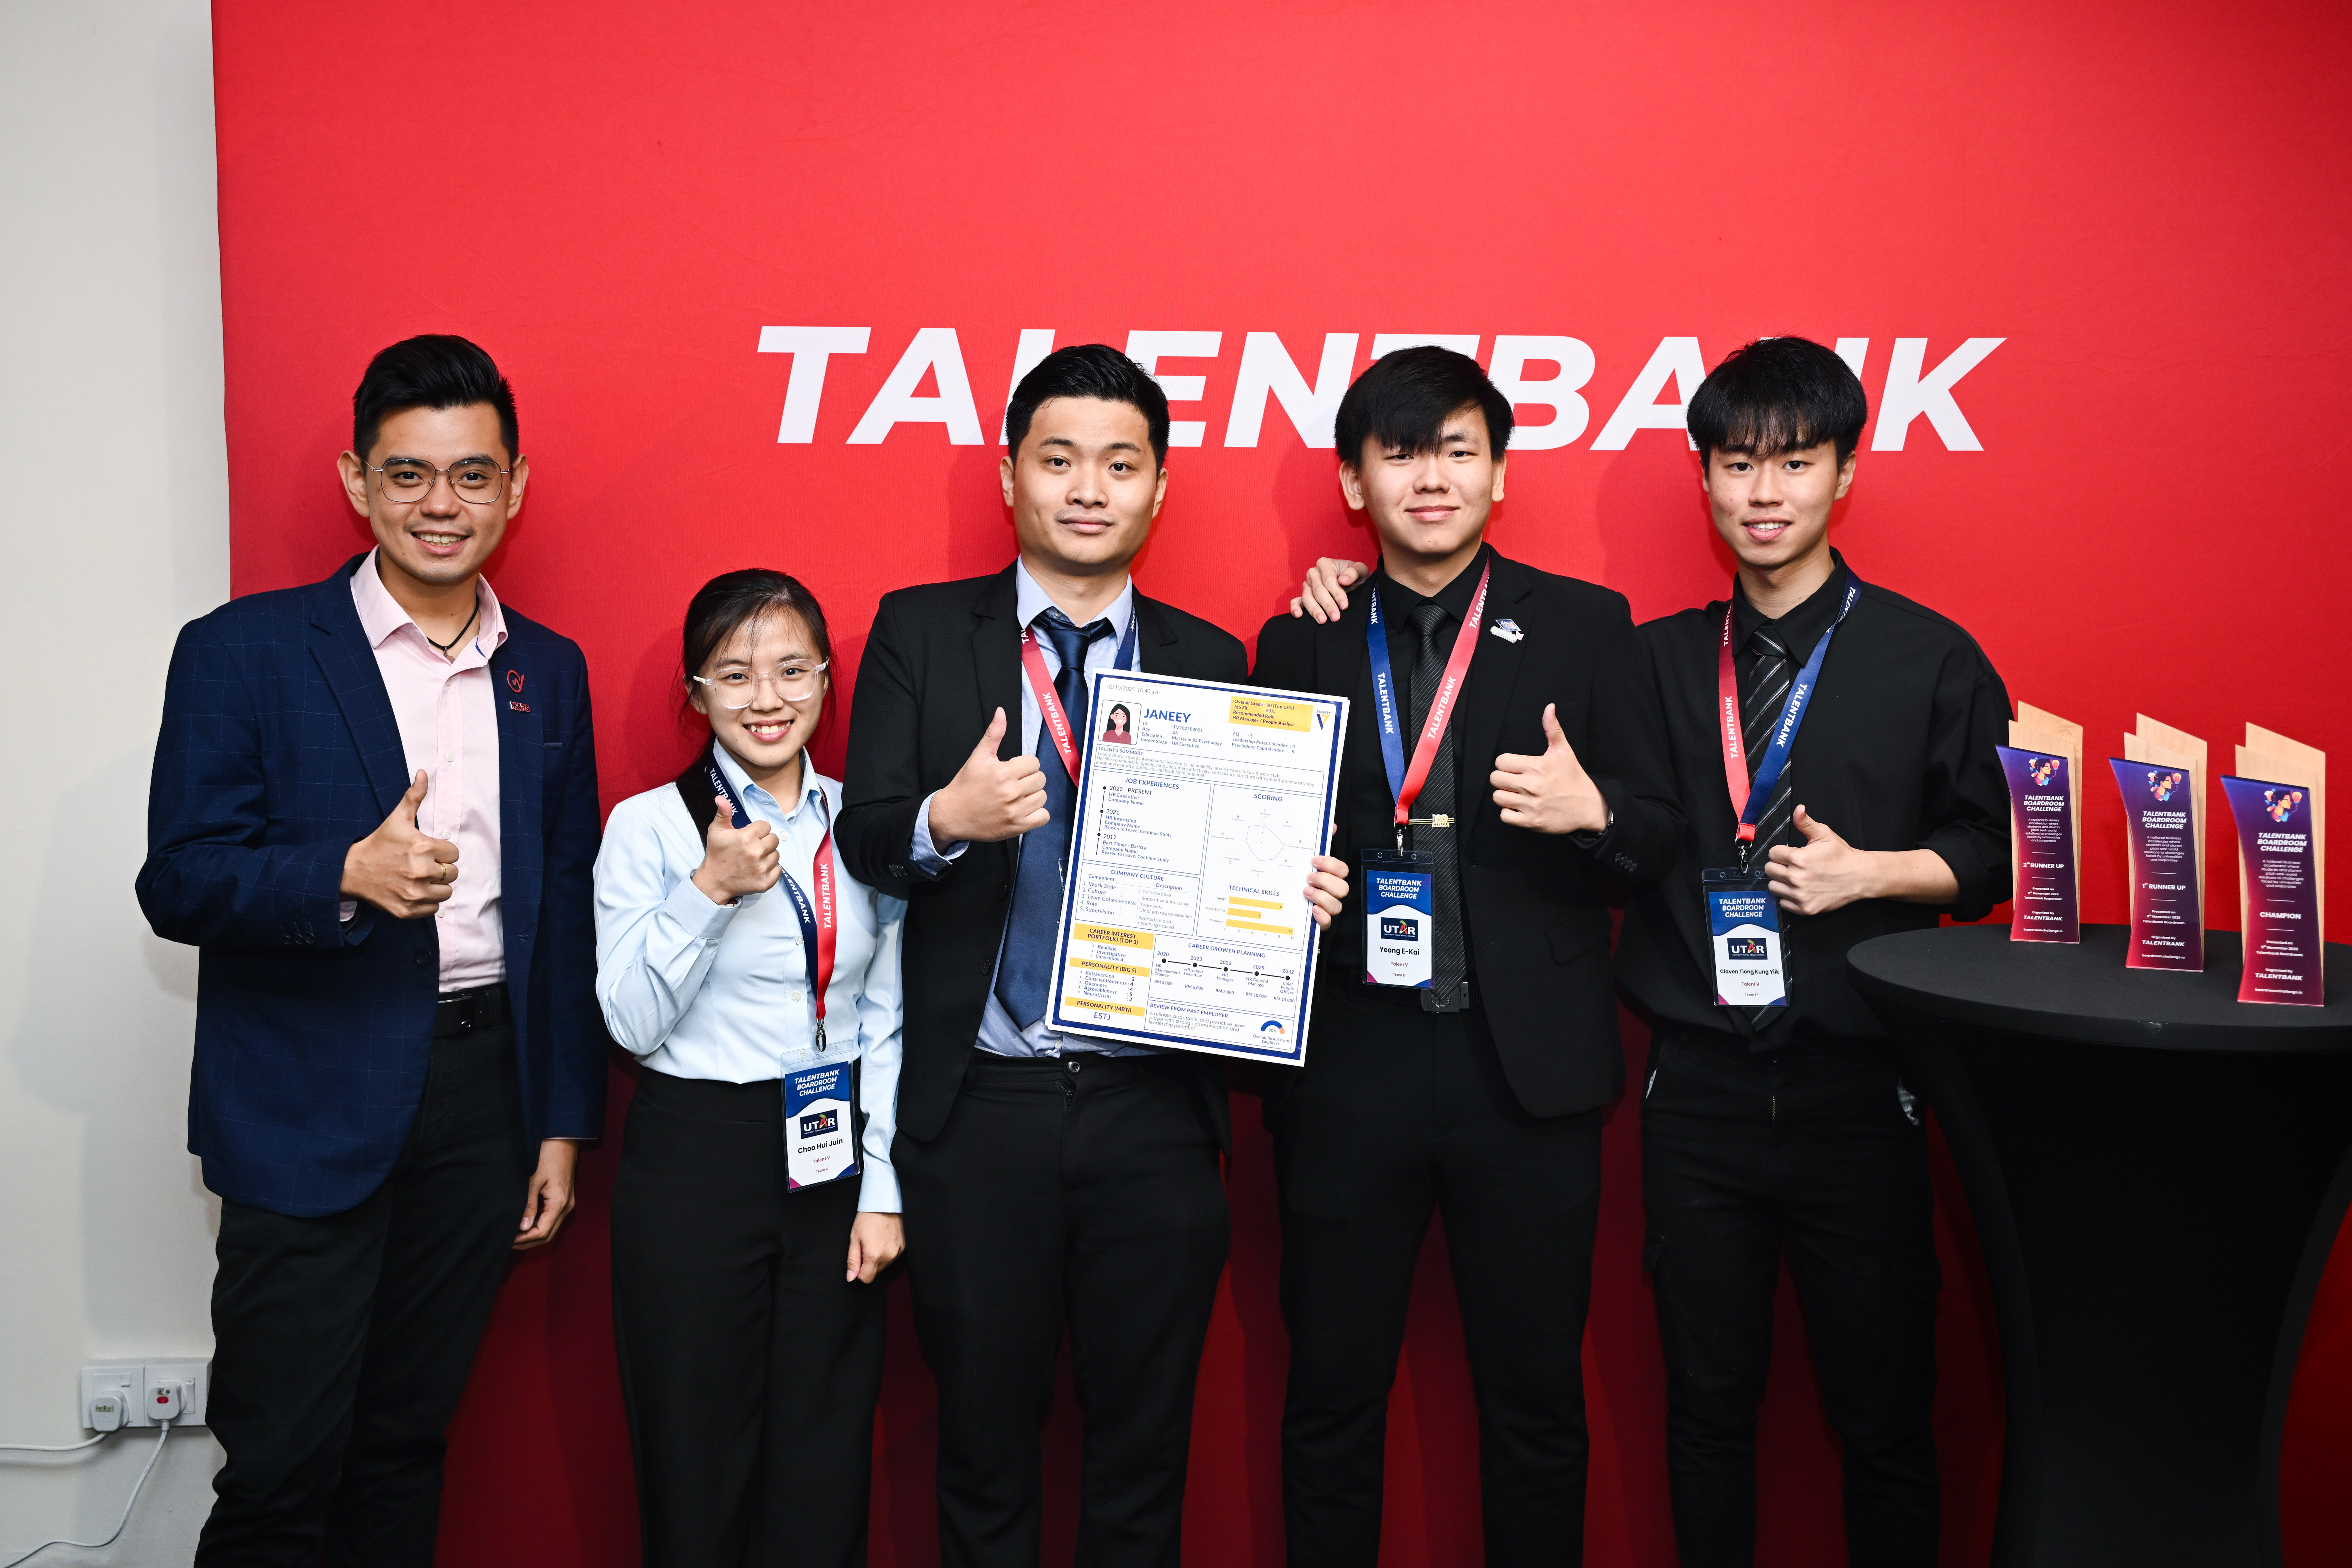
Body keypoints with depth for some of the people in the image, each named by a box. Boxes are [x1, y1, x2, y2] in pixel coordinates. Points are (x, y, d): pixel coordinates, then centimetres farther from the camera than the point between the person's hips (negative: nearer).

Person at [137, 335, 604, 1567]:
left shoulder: (551, 672, 9)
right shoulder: (242, 651, -3)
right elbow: (177, 883, -7)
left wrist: (563, 1123, 9)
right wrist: (346, 874, -26)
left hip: (485, 1089, 4)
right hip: (309, 1106, -3)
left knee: (408, 1445, 14)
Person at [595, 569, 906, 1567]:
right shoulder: (648, 826, -3)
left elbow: (886, 1019, 6)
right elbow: (633, 1023, -7)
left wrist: (883, 1187, 1)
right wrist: (709, 892, -18)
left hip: (832, 1161, 3)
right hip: (695, 1158, -2)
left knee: (825, 1461, 9)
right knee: (697, 1459, 7)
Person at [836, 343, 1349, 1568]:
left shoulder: (1211, 661, 6)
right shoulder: (919, 632, 3)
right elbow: (862, 839, -6)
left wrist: (1295, 898, -15)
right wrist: (947, 818, -27)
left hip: (1155, 1112, 1)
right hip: (977, 1108, -1)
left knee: (1146, 1445, 14)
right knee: (983, 1436, 14)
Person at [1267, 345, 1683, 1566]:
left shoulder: (1586, 627, 4)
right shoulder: (1301, 641, 7)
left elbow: (1663, 837, 3)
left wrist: (1593, 809, -16)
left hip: (1528, 1067, 0)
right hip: (1346, 1065, 1)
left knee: (1536, 1396, 13)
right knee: (1331, 1396, 11)